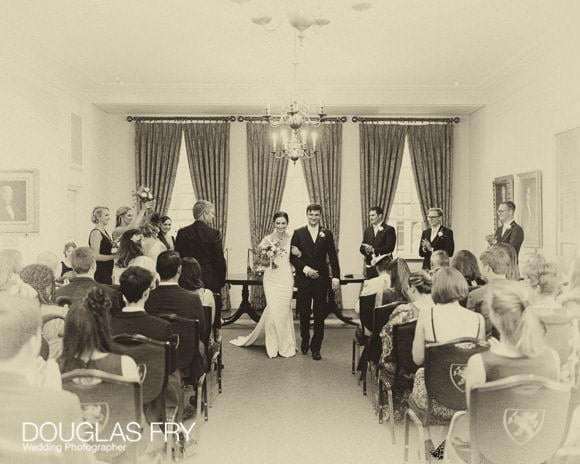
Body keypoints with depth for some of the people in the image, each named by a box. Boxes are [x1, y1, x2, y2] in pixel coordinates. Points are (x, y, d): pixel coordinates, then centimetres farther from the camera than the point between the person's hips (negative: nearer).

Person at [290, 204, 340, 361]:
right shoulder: (298, 233, 4)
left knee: (320, 315, 3)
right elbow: (292, 256, 1)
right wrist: (305, 268, -11)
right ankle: (305, 340, 31)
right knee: (304, 314, 6)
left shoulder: (327, 234, 6)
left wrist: (336, 276, -5)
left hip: (321, 279, 1)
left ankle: (316, 348, 13)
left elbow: (333, 257, 4)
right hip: (303, 279, 0)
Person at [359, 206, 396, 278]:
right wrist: (366, 250, -11)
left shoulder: (389, 229, -2)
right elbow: (361, 248, 12)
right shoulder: (367, 230, 16)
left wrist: (374, 250, -17)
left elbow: (389, 248, -11)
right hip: (370, 266, 5)